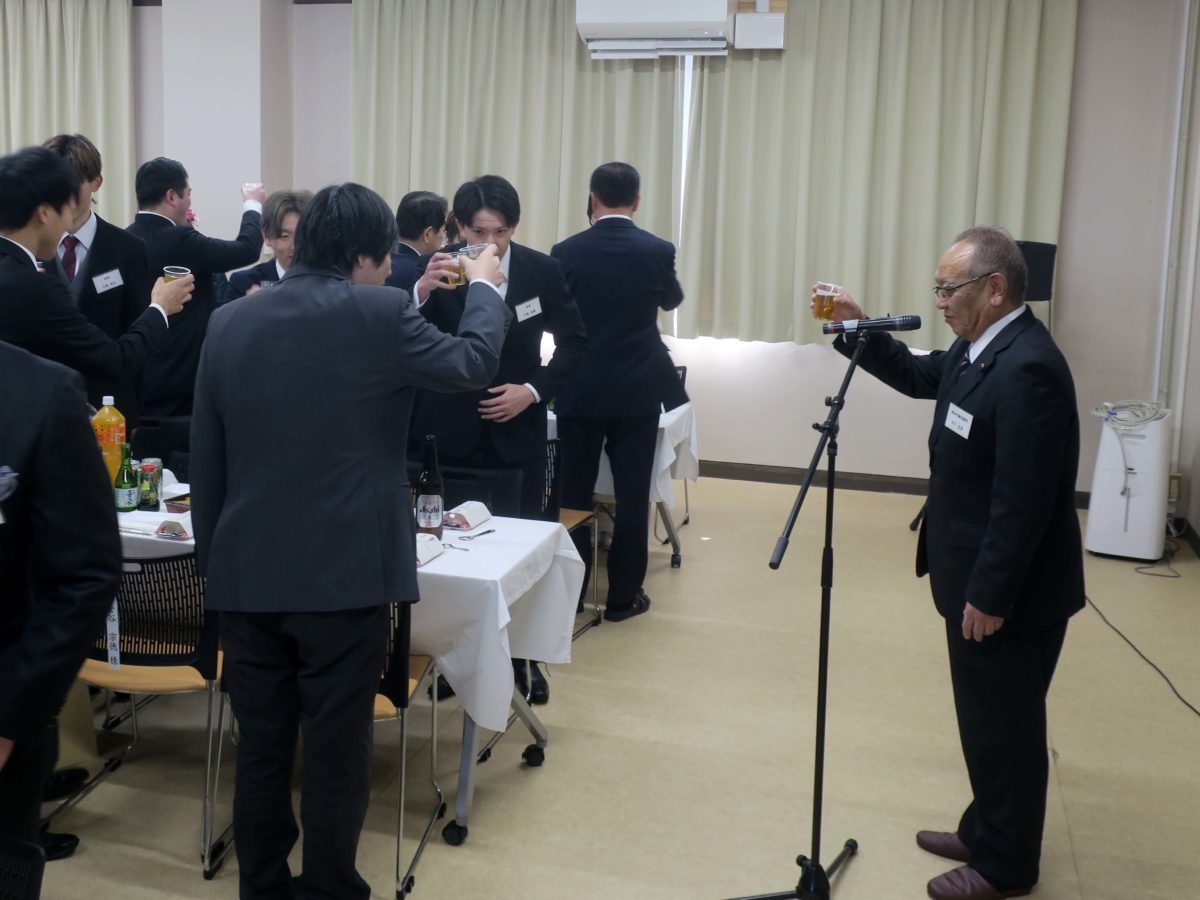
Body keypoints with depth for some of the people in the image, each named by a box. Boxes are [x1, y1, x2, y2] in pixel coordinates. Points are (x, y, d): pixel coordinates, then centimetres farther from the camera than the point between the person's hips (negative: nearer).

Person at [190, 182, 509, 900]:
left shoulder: (229, 323, 5)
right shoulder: (379, 314, -11)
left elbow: (206, 460, 9)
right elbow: (474, 363, 4)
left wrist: (212, 557, 18)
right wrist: (484, 287, 21)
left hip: (245, 574, 5)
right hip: (344, 574, -5)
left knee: (260, 751, 15)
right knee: (337, 756, 8)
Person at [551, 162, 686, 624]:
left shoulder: (566, 251, -6)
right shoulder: (658, 250, -7)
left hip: (580, 390, 1)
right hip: (637, 392, 0)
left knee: (574, 493, 10)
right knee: (632, 495, 6)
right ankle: (623, 595, 12)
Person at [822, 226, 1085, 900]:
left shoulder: (1027, 368, -26)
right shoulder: (983, 348, 4)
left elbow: (1023, 502, -27)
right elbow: (919, 377, 22)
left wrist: (989, 596, -21)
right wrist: (861, 331, 7)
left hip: (1010, 590, -10)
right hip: (982, 579, 10)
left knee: (1005, 724, 7)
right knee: (988, 719, 22)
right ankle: (986, 832, 40)